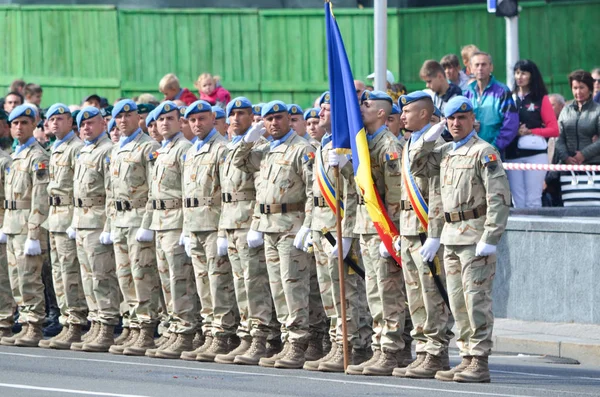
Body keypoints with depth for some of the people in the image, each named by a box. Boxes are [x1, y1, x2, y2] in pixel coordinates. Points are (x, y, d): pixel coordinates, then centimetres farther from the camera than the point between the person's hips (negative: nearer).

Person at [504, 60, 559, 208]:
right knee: (518, 201, 1)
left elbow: (554, 130, 0)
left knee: (533, 201, -6)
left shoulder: (541, 99, 6)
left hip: (535, 153, -3)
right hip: (512, 155, 3)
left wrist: (530, 132, -10)